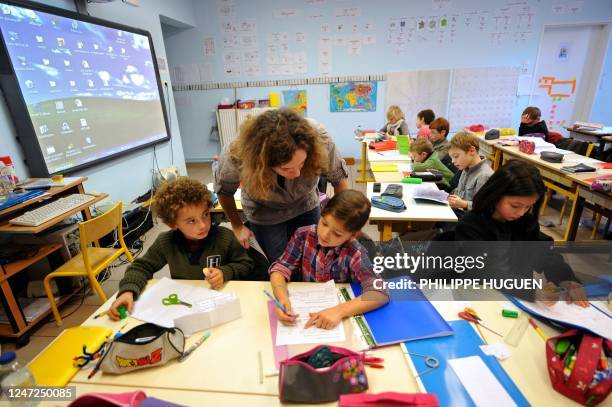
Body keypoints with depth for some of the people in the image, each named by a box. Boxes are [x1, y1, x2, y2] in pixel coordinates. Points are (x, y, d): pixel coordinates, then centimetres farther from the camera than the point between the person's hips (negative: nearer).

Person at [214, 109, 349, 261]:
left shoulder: (317, 137, -35)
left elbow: (338, 177, -16)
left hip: (306, 207, 2)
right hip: (265, 216, -1)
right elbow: (224, 191, -12)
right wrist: (237, 227, 1)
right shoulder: (235, 155, -35)